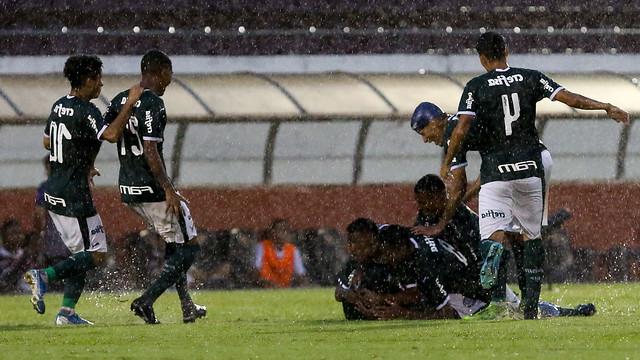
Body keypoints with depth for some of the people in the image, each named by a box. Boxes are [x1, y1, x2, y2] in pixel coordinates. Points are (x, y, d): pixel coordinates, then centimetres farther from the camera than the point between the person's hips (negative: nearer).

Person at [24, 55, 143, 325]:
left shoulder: (59, 106, 11)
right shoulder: (85, 111, -16)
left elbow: (47, 142, 23)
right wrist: (131, 103, -23)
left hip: (52, 192, 9)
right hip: (74, 196, -9)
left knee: (81, 254, 15)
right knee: (96, 255, -4)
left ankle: (67, 312, 9)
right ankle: (44, 276, -15)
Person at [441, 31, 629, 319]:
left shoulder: (476, 87, -2)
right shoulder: (530, 78, 5)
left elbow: (461, 129, -12)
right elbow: (569, 98, -1)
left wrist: (447, 164, -1)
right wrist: (606, 108, 9)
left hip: (496, 173, -3)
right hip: (529, 168, 3)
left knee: (497, 236, -8)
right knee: (530, 235, 14)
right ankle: (531, 304, 8)